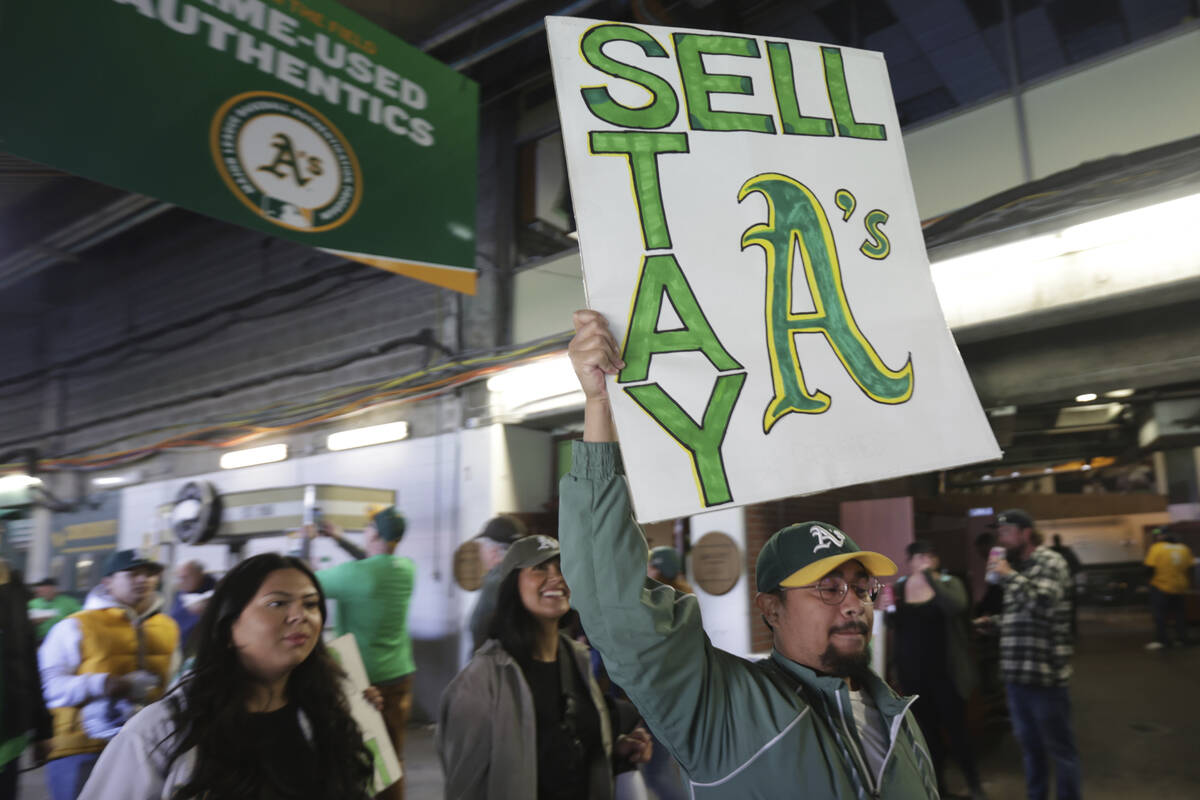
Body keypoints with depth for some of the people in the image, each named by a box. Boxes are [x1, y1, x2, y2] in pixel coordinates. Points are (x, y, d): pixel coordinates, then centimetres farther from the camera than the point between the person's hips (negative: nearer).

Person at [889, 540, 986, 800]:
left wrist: (930, 576, -29)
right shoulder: (900, 587, 4)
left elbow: (956, 606, -26)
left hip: (945, 671, -3)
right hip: (913, 673, 3)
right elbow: (894, 626, 5)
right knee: (927, 730, 12)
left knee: (955, 728, 0)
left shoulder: (949, 583, -5)